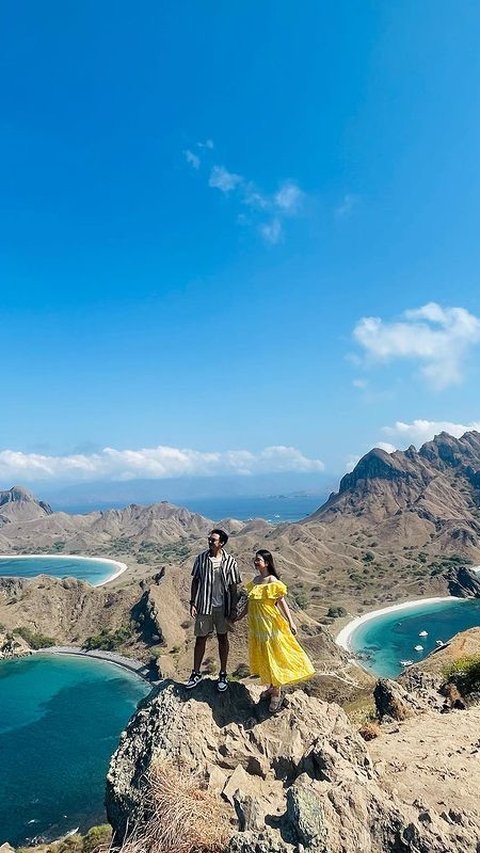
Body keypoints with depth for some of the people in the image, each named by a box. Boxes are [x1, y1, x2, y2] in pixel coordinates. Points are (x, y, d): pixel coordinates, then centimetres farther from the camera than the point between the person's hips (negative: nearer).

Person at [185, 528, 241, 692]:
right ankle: (196, 673, 26)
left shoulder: (230, 561, -9)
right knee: (200, 638, 9)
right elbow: (195, 581, 2)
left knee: (222, 638, 12)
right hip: (203, 606, 1)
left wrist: (233, 609, -4)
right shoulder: (201, 558, -5)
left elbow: (233, 587, -4)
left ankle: (223, 674, 28)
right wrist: (192, 603, -1)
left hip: (222, 606, -1)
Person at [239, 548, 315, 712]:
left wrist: (290, 622, -24)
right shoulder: (255, 580, 4)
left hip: (269, 624, -7)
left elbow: (282, 601, -19)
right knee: (262, 657, 16)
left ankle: (277, 694, 17)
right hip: (256, 624, 7)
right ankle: (271, 687, 34)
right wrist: (240, 616, 21)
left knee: (273, 656, 3)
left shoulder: (272, 580, -16)